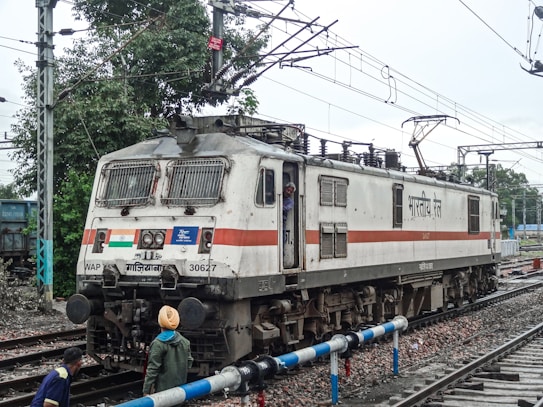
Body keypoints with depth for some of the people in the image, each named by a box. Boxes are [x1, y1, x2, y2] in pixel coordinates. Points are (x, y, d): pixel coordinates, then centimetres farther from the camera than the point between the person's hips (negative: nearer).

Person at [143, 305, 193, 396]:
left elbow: (152, 370, -14)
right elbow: (189, 363, 11)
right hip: (180, 390, 6)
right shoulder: (185, 342, 4)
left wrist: (146, 391, -10)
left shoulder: (158, 344, -13)